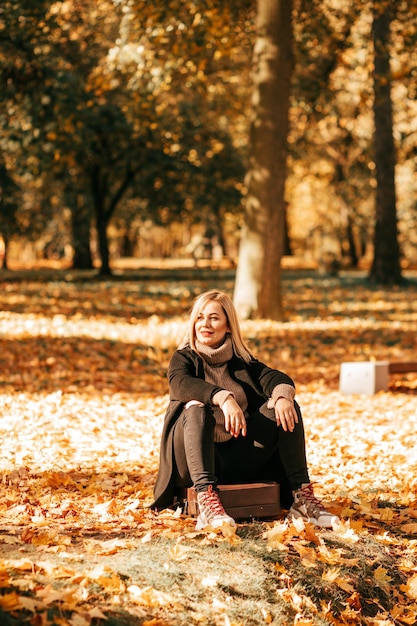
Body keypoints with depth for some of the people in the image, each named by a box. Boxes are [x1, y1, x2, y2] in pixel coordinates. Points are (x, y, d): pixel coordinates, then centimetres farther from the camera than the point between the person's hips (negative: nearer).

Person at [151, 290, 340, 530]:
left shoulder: (242, 360, 16)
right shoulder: (184, 358, 7)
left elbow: (275, 377, -4)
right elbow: (181, 384, -18)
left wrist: (282, 395, -29)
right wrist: (224, 398, -35)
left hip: (239, 460, 3)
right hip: (196, 461, -3)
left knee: (287, 407, -13)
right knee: (196, 408, -32)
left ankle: (302, 497, -21)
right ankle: (207, 503, -50)